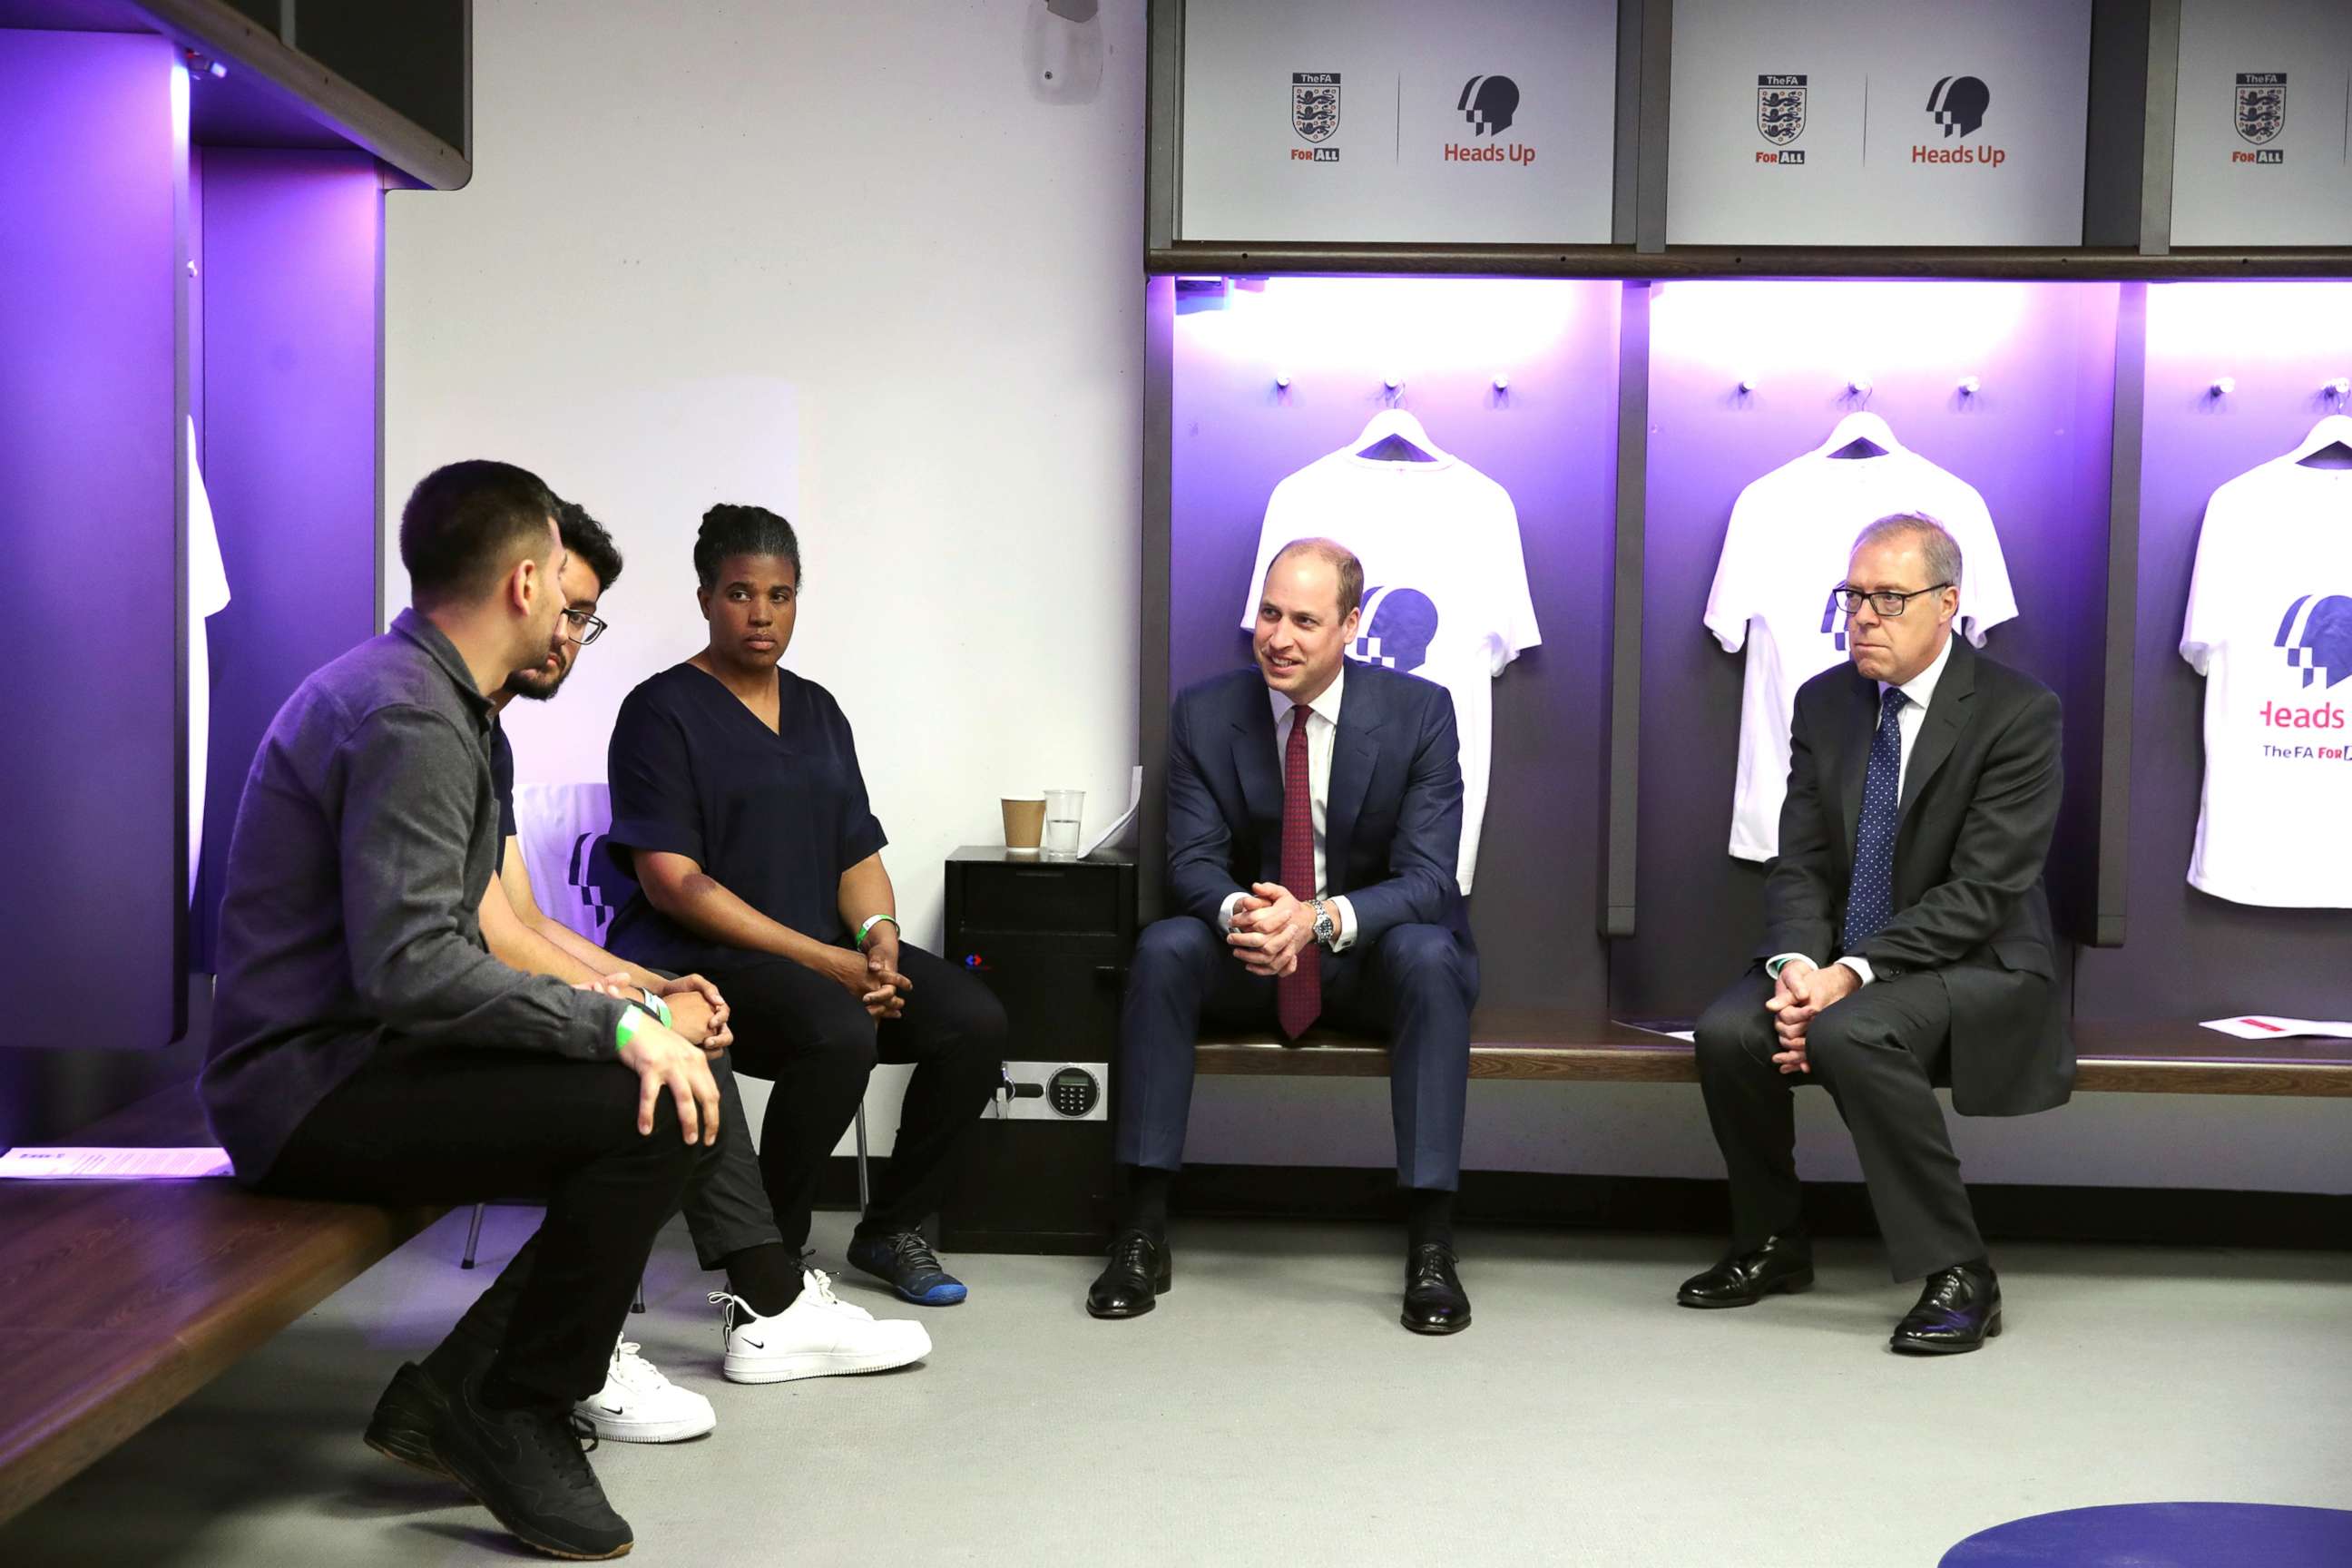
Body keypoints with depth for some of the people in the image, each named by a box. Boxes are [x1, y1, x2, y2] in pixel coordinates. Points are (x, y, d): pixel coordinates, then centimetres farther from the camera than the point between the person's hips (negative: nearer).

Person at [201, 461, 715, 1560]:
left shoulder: (421, 696, 14)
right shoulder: (409, 719, -19)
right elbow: (410, 965, -29)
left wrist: (625, 1009, 8)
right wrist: (615, 1026, -24)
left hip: (355, 1054, 10)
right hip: (311, 1087, -10)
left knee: (675, 1083, 7)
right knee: (645, 1116, -23)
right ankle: (511, 1418, -7)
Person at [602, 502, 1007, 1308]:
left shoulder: (816, 709, 18)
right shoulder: (662, 711, -3)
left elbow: (858, 854, 15)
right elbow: (673, 883, -12)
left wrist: (879, 939, -9)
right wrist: (825, 962, -18)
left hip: (831, 945, 6)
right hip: (703, 955, -6)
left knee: (975, 1021, -17)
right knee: (840, 1033, -34)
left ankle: (893, 1229, 2)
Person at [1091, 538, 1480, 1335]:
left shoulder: (1417, 712, -11)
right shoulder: (1205, 713, -5)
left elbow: (1428, 880, -17)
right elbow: (1193, 859, -7)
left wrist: (1321, 920, -37)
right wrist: (1238, 911, -33)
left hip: (1375, 955, -1)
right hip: (1250, 959, 2)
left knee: (1430, 955, -35)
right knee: (1164, 948, -28)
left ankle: (1430, 1244, -31)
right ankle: (1144, 1230, -23)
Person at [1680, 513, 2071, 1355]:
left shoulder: (2018, 710, -12)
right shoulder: (1823, 701, 6)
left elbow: (1979, 891, -18)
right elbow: (1799, 864, 2)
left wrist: (1852, 975, -26)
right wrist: (1796, 962, -19)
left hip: (1972, 964, -5)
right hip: (1840, 963, 5)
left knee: (1850, 1033, -34)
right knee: (1728, 1029, -22)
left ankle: (1957, 1274, -19)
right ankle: (1771, 1245, 3)